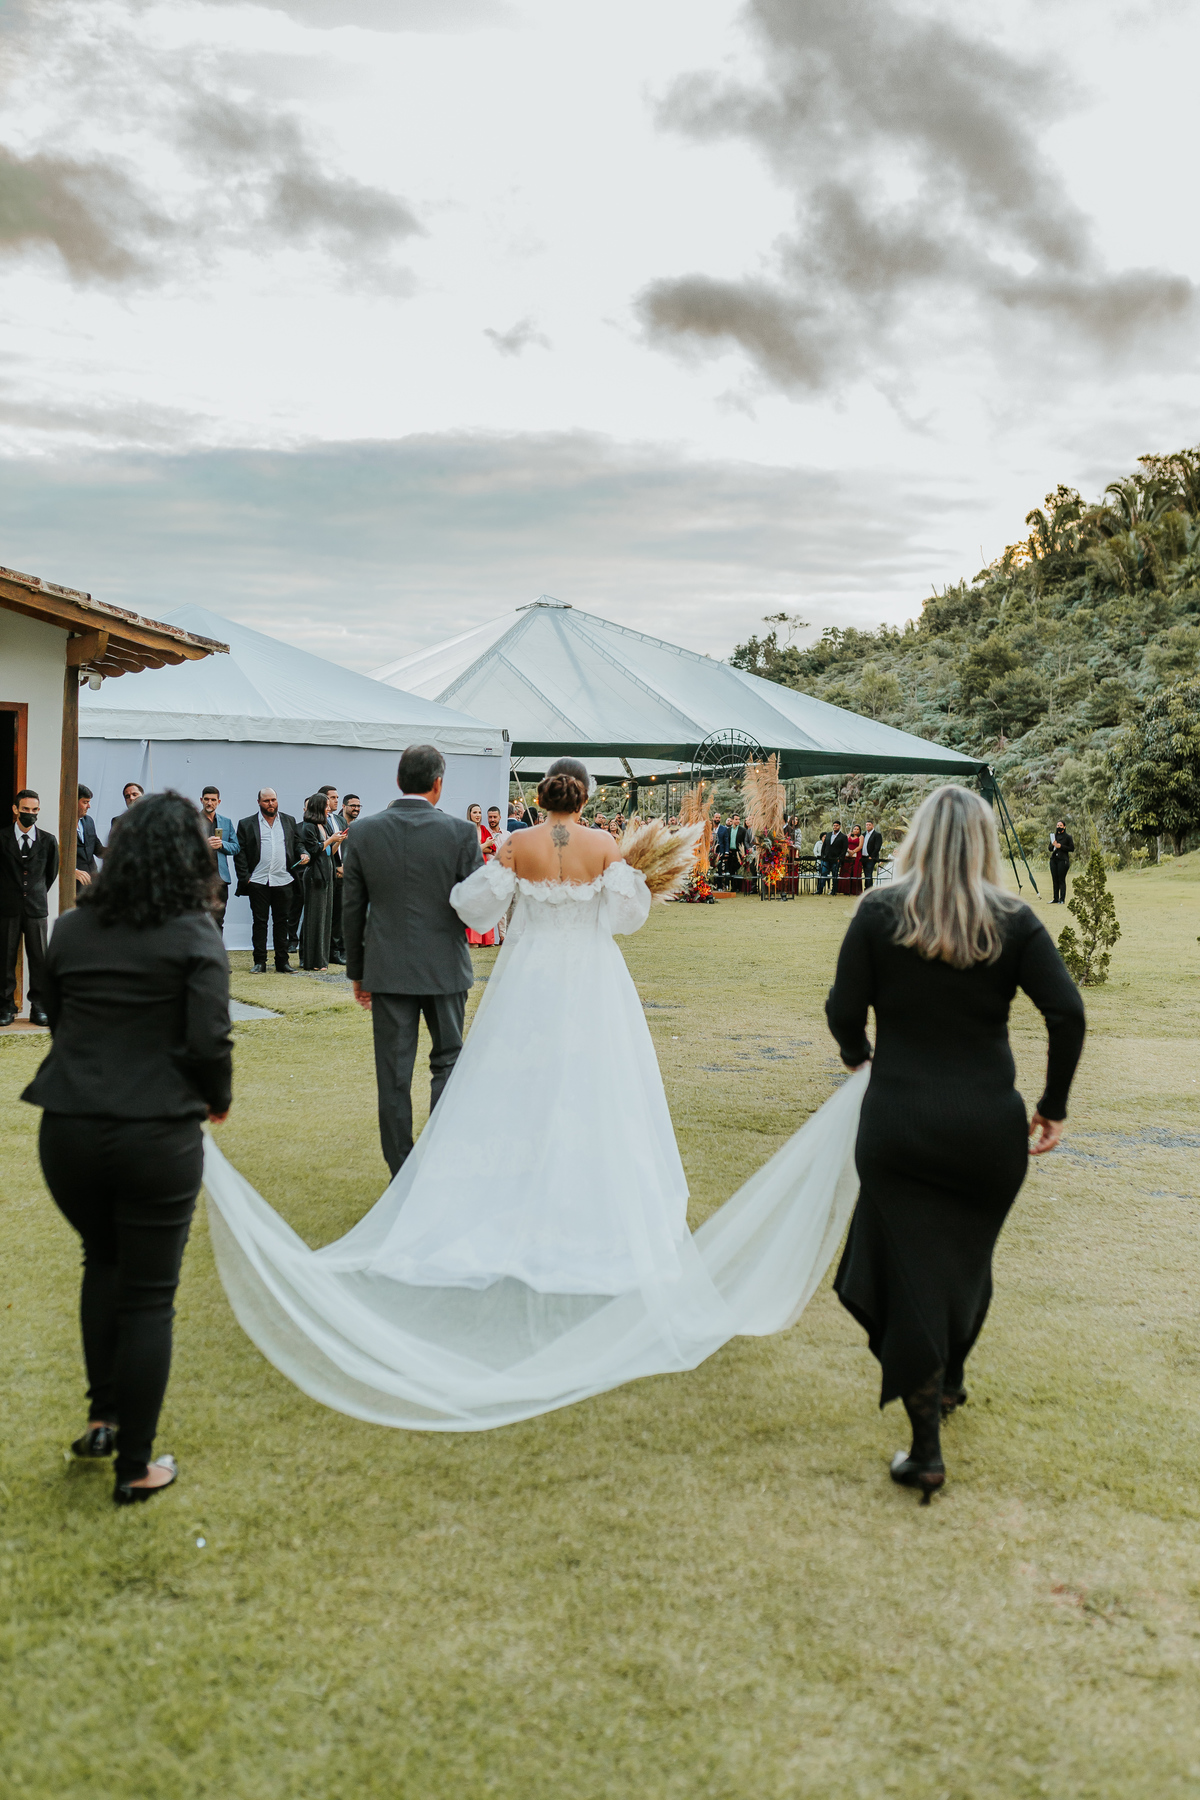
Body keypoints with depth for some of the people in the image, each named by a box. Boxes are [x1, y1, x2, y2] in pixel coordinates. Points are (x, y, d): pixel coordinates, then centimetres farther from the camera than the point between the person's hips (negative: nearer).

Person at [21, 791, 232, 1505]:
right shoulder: (196, 935, -9)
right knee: (149, 1297, 8)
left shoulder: (72, 928, 5)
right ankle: (136, 1467, 17)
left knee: (103, 1260, 28)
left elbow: (54, 1017, 12)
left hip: (69, 1130, 4)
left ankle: (103, 1418, 28)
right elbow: (209, 1041, -14)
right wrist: (217, 1098, 5)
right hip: (157, 1134, -4)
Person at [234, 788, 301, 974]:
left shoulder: (288, 821, 12)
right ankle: (259, 962, 8)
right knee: (259, 922, 2)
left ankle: (282, 961, 11)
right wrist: (244, 877, -6)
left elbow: (297, 842, 18)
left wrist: (302, 853, -4)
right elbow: (239, 852, 2)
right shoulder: (246, 824, 4)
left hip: (283, 881, 2)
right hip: (258, 882, -2)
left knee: (281, 921, 6)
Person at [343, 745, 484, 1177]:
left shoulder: (363, 832, -3)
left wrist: (357, 971, 12)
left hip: (387, 968, 1)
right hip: (445, 967, -1)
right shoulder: (461, 832, -9)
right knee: (447, 1061, 15)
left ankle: (402, 1174, 14)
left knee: (393, 1075, 7)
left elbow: (351, 909, 2)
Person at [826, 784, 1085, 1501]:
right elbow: (1068, 1013, -10)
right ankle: (950, 1380, 45)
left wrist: (857, 1052, 17)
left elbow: (844, 1007, -5)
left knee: (909, 1268, 4)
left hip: (899, 1122, -2)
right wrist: (1054, 1105, 1)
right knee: (969, 1255, 23)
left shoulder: (879, 912, -4)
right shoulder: (1014, 920, -2)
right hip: (990, 1124, 2)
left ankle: (927, 1448, 4)